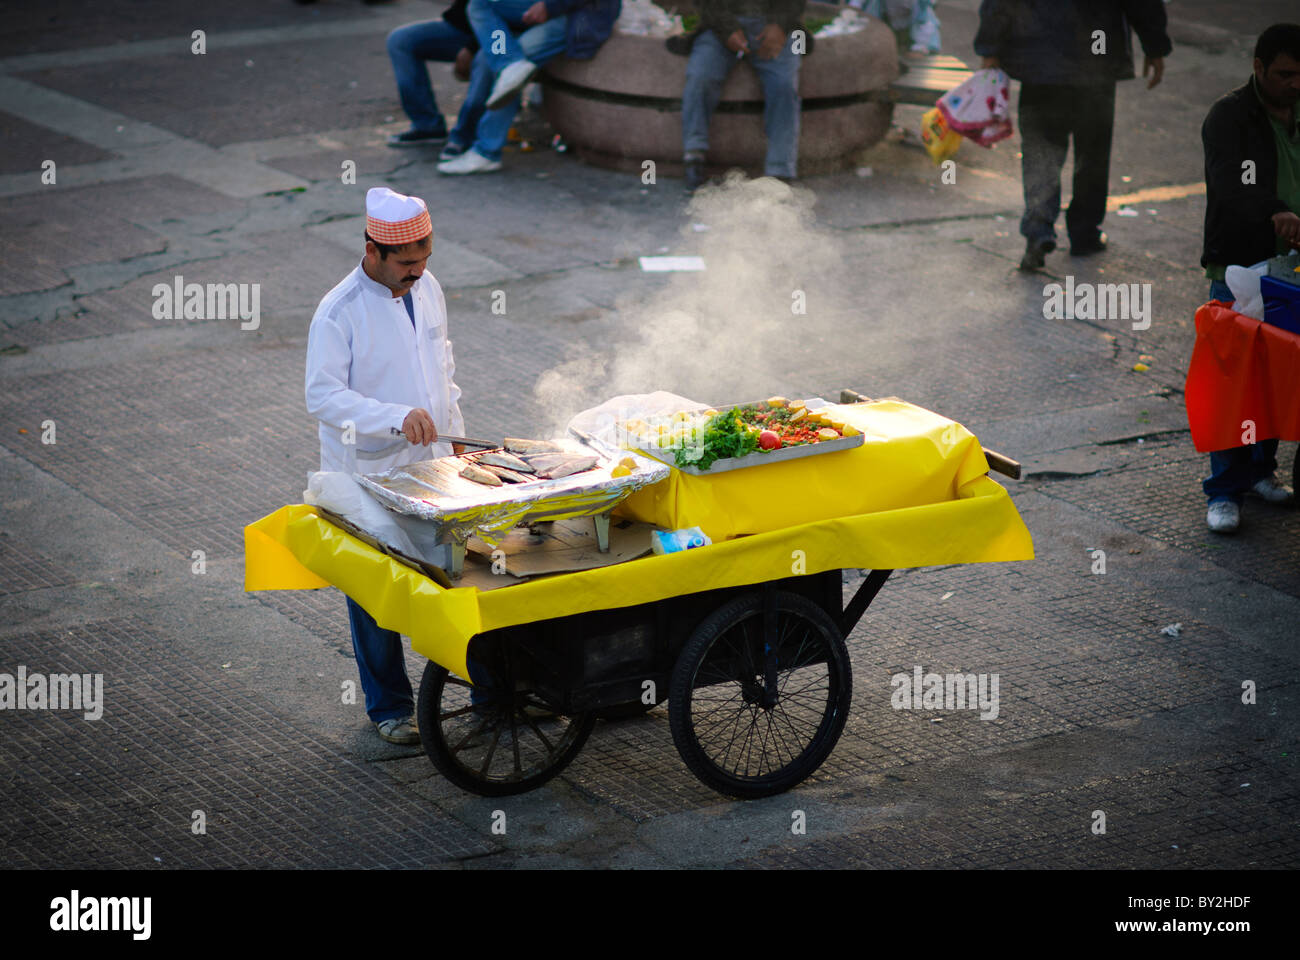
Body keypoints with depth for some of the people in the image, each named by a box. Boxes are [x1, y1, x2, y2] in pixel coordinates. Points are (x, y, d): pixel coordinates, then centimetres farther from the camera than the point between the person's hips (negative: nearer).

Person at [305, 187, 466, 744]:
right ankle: (388, 708, 20)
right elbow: (323, 395, -23)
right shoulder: (339, 313, -18)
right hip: (367, 474, -5)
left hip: (429, 467, 5)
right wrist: (398, 417, -33)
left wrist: (451, 431, 18)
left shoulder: (427, 289, 3)